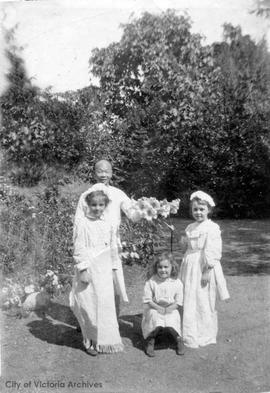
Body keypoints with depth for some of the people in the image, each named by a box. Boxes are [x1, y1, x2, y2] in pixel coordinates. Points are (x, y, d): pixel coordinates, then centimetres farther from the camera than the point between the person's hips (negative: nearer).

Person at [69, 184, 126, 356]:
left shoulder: (109, 225, 7)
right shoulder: (82, 223, -6)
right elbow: (79, 248, -9)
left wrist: (114, 267, 14)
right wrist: (83, 268, -14)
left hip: (104, 271, 4)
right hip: (88, 270, -3)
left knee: (106, 304, 5)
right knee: (88, 305, 2)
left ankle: (105, 340, 21)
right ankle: (90, 341, 20)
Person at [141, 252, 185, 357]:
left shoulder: (177, 283, -5)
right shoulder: (151, 282, -7)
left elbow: (178, 302, -3)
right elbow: (147, 300, -6)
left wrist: (168, 309, -18)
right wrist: (158, 307, -19)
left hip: (170, 310, 0)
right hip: (154, 309, 0)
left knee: (170, 325, -29)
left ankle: (178, 339, 1)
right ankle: (150, 340, -4)